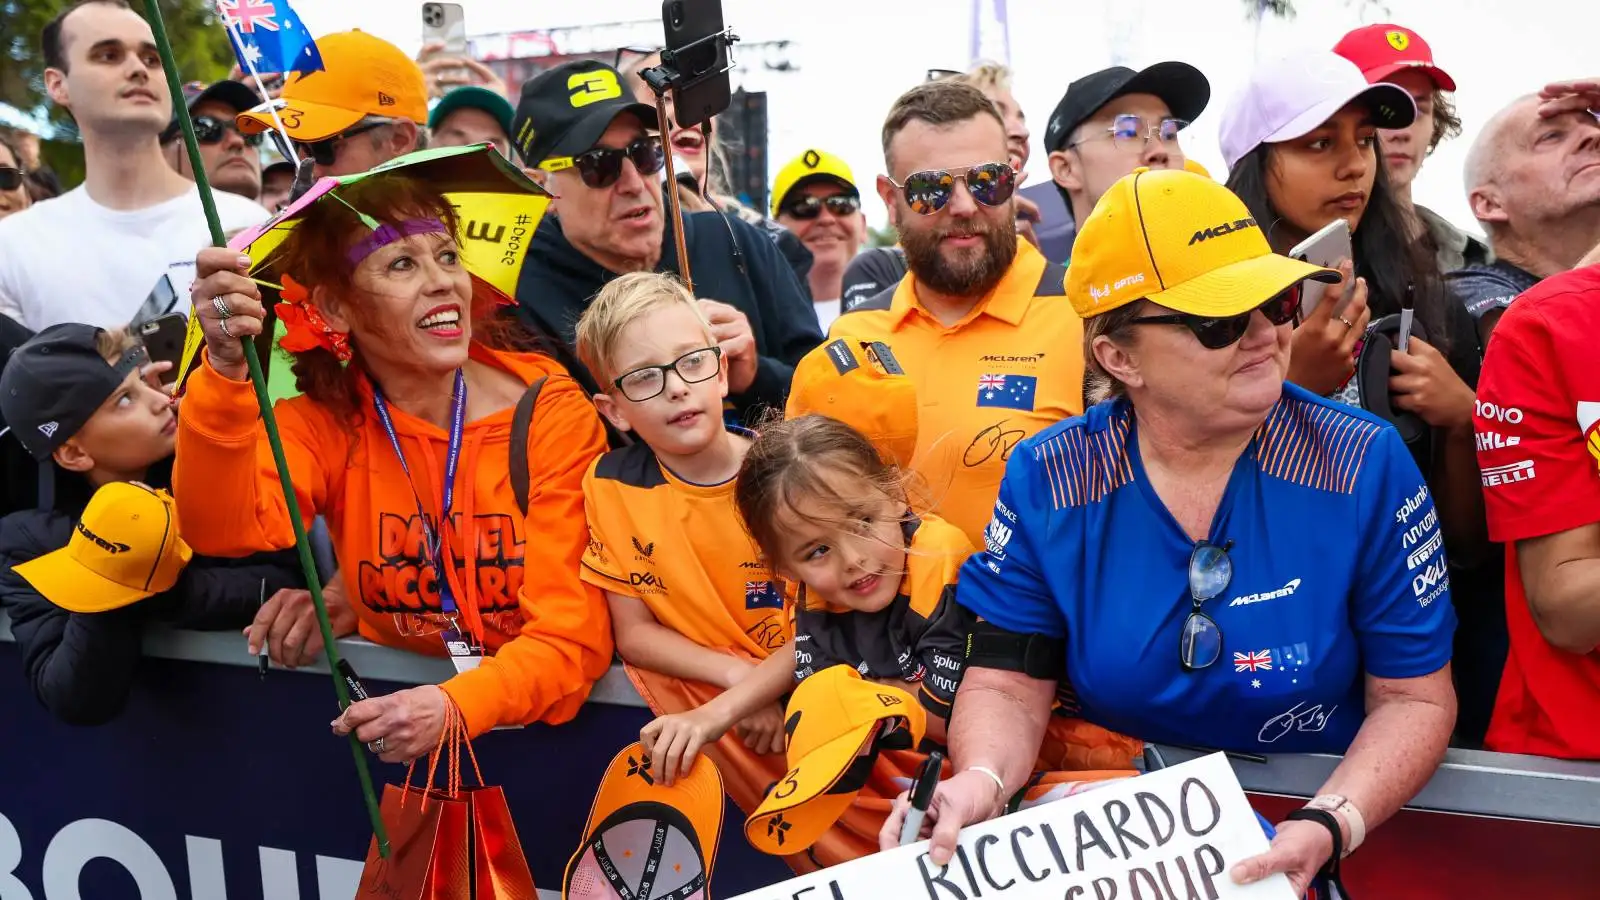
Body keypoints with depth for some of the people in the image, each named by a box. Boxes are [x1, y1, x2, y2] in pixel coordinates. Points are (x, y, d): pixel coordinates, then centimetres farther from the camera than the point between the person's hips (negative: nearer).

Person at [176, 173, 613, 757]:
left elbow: (573, 637, -14)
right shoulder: (325, 423, -2)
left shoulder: (549, 413, -9)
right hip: (388, 701, 2)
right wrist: (226, 370, -34)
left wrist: (454, 707, -30)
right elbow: (223, 530, -20)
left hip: (534, 719, -1)